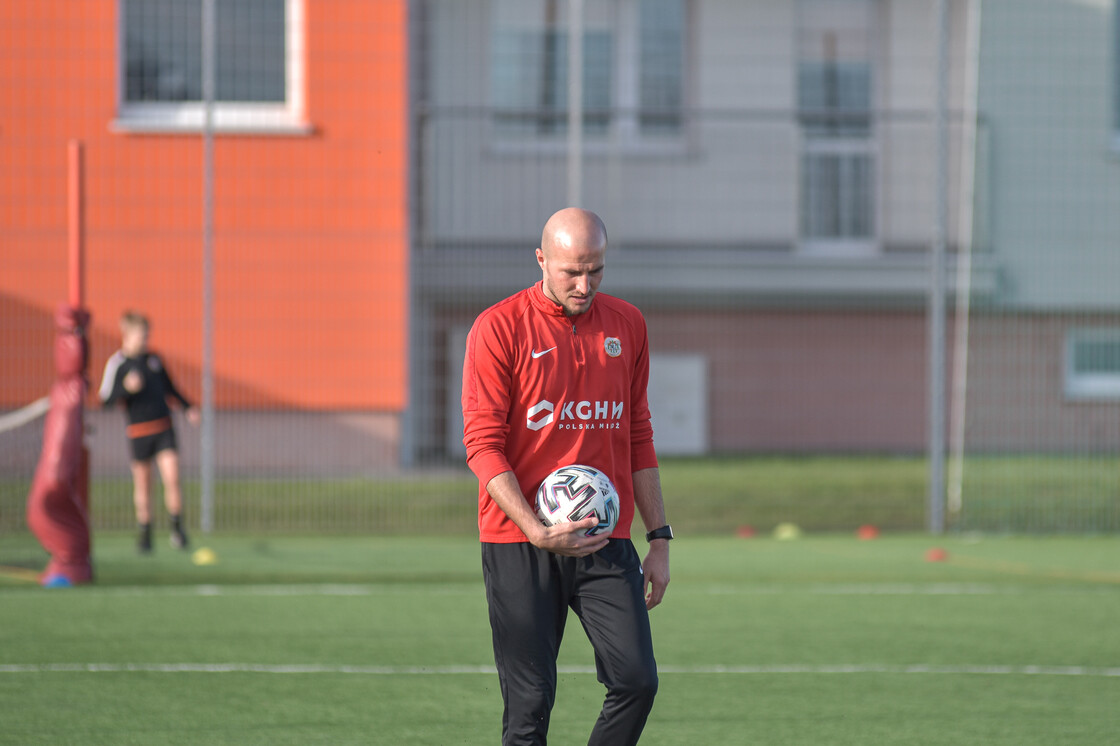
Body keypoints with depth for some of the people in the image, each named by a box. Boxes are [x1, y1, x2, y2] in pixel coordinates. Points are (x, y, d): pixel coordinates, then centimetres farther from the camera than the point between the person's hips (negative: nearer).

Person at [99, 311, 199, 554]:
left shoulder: (153, 359, 8)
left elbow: (169, 388, 21)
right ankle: (145, 534, 18)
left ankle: (177, 528, 4)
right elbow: (106, 399, -9)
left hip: (164, 426, 3)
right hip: (138, 431, -3)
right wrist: (126, 389, -25)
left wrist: (187, 407, 11)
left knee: (172, 478, -8)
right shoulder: (117, 363, -6)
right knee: (142, 485, 5)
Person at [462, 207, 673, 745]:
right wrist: (536, 532, -19)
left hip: (606, 539, 4)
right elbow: (483, 444, -7)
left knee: (637, 680, -10)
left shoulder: (627, 325, 10)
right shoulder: (498, 328, -4)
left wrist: (659, 538, 11)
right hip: (517, 543, -4)